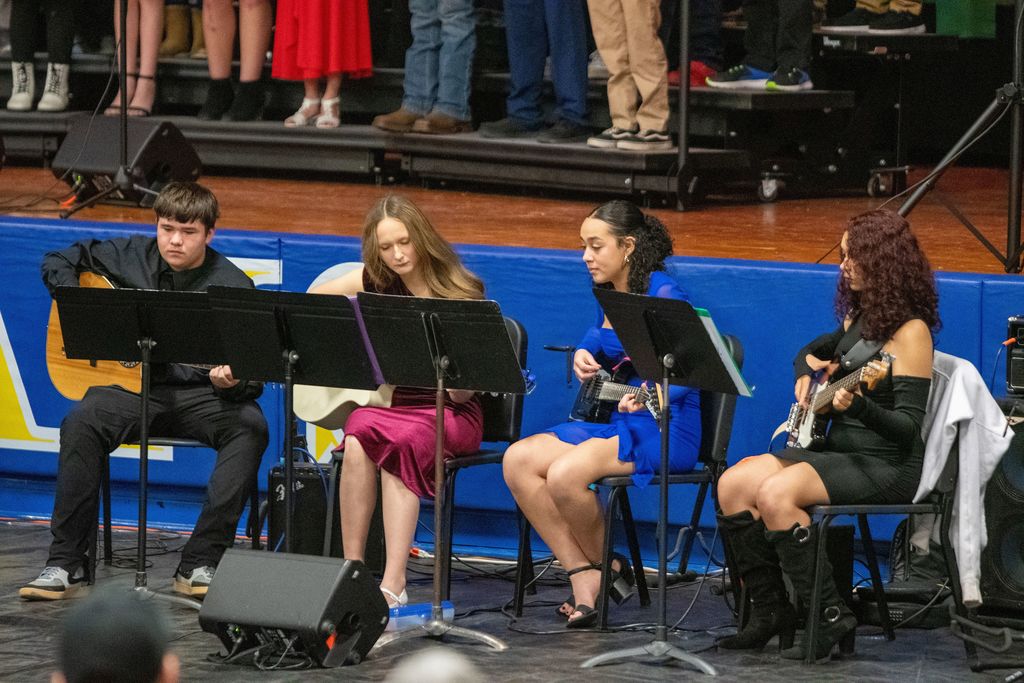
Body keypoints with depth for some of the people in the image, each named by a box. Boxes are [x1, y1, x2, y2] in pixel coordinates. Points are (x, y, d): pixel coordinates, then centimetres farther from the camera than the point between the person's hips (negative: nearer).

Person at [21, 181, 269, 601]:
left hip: (201, 394, -1)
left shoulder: (232, 287, -3)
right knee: (81, 423, -29)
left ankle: (199, 565, -30)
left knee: (249, 427, -32)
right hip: (134, 385, 1)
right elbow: (59, 262, 17)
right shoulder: (131, 258, 6)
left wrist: (231, 382, -29)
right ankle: (66, 565, -24)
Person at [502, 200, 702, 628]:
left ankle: (607, 568, -3)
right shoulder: (609, 296, 12)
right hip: (611, 422, 9)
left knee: (565, 474, -30)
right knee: (518, 460, -10)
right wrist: (583, 355, 10)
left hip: (664, 430, -9)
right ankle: (583, 576, -12)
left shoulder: (664, 296, -14)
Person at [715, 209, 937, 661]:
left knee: (776, 493, -30)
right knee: (734, 484, -11)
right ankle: (769, 614, -7)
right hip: (837, 450, 9)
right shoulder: (859, 317, 13)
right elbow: (810, 352, 34)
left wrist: (858, 406, -36)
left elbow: (909, 428, -19)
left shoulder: (909, 331, -12)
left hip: (887, 468, -9)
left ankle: (831, 618, -22)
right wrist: (805, 372, 11)